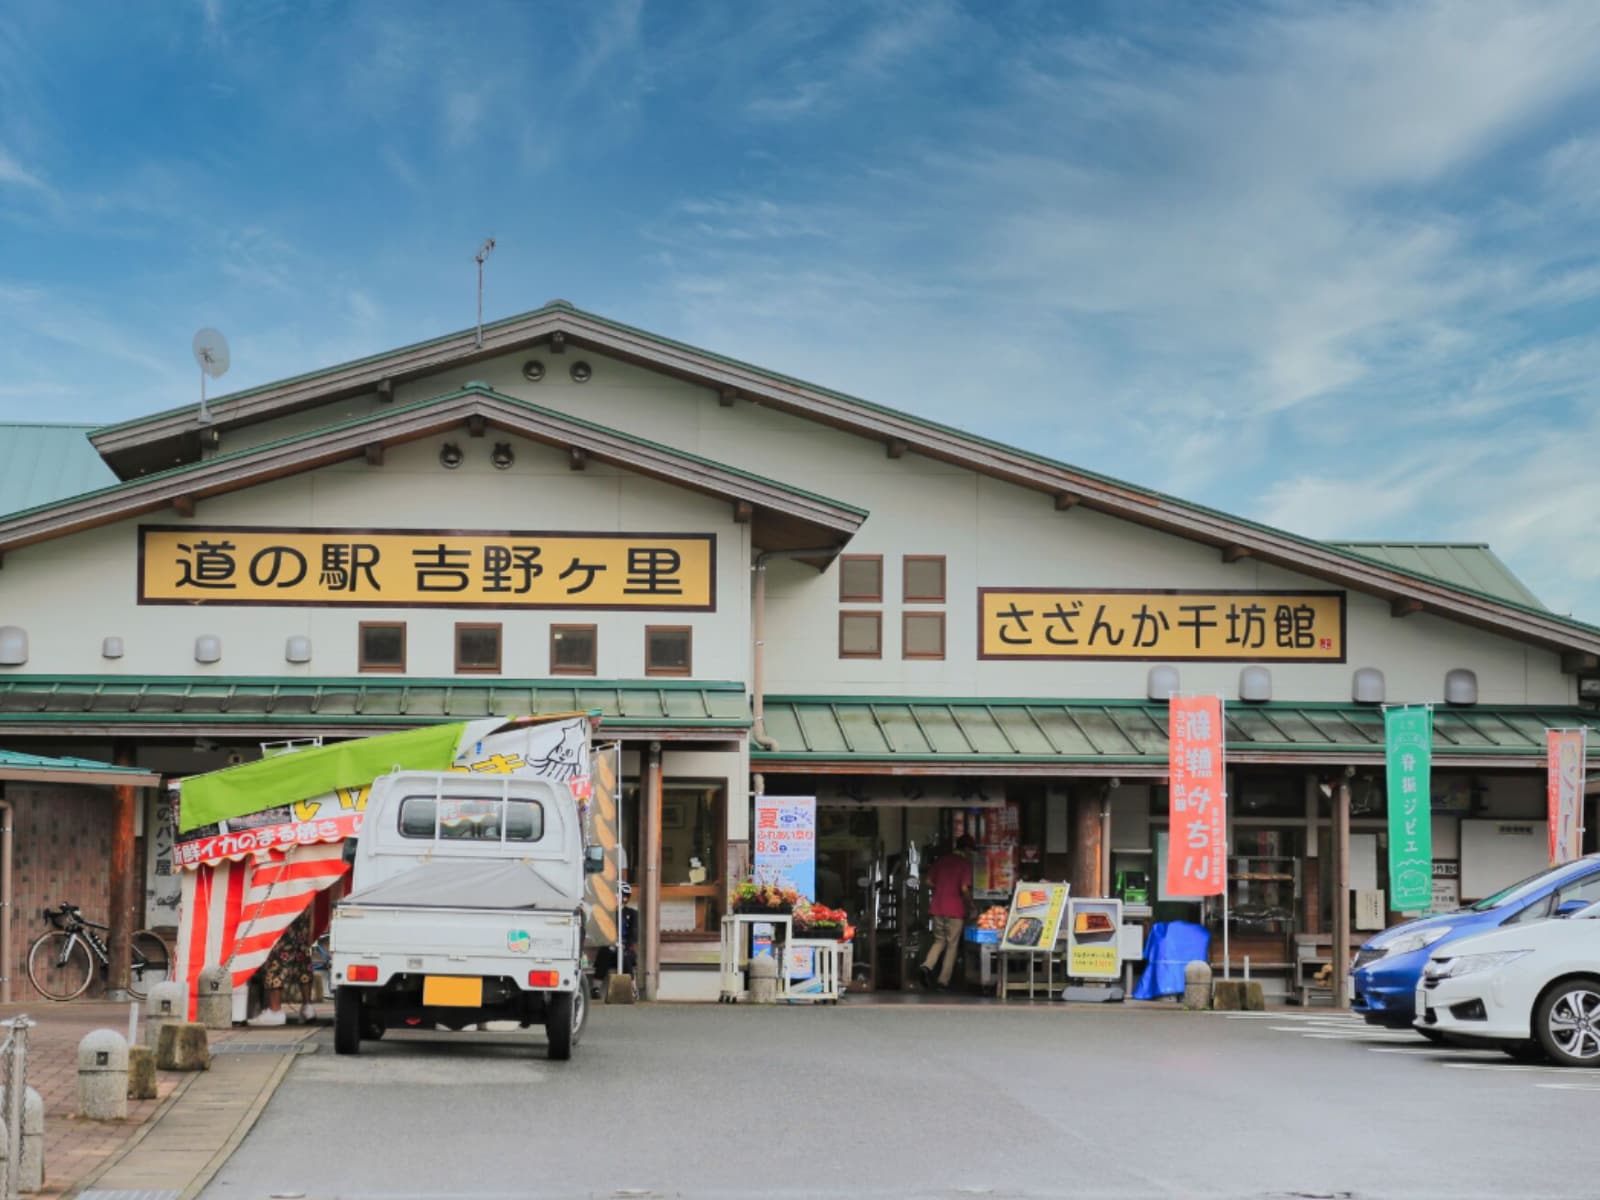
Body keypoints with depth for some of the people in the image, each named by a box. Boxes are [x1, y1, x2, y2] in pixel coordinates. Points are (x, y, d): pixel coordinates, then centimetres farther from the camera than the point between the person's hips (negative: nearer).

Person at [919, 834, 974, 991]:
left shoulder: (941, 859, 8)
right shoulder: (965, 863, -8)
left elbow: (929, 881, 10)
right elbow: (964, 889, -15)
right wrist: (970, 904, 0)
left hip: (937, 907, 5)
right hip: (955, 908, -5)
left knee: (939, 940, 17)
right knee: (952, 945, 6)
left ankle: (928, 965, -9)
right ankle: (944, 981, 5)